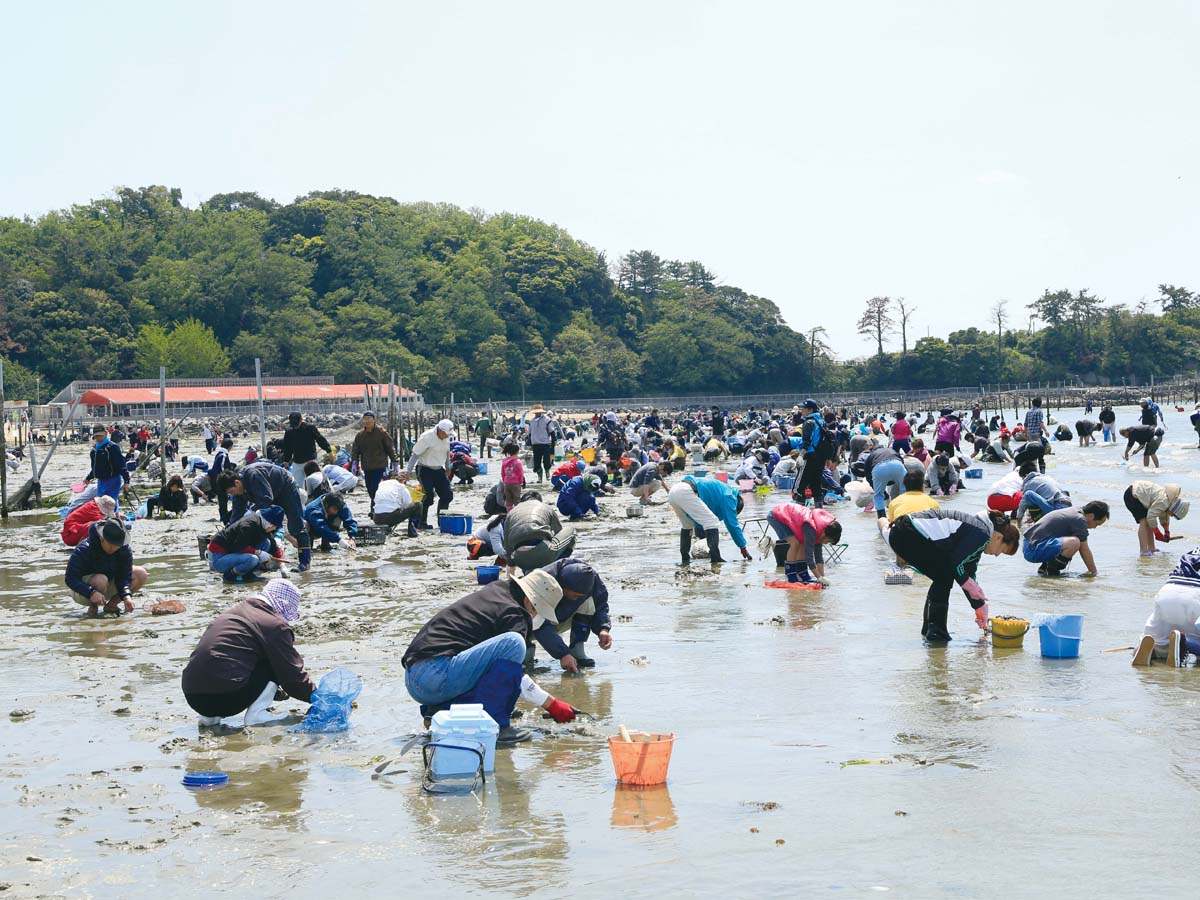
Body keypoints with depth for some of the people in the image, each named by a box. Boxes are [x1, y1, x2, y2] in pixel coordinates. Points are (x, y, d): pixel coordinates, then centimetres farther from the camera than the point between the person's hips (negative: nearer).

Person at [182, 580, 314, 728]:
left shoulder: (234, 610, 24)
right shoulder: (276, 625, -2)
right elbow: (293, 675, 3)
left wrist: (278, 693, 38)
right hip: (225, 698, -8)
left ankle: (209, 716, 17)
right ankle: (255, 715, 1)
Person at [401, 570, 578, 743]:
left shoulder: (494, 591, 24)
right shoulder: (512, 613, -5)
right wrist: (552, 705, 1)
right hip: (437, 675, -10)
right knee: (513, 643, -19)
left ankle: (441, 710, 9)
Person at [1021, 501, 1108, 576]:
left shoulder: (1074, 512, 19)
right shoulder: (1080, 520, -11)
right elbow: (1085, 550, -7)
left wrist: (1091, 570, 32)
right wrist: (1094, 572, 3)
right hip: (1034, 550, -10)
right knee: (1073, 543, -28)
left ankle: (1044, 568, 14)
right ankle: (1052, 572, -11)